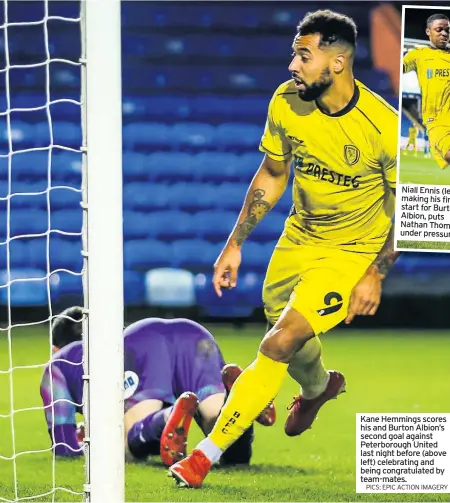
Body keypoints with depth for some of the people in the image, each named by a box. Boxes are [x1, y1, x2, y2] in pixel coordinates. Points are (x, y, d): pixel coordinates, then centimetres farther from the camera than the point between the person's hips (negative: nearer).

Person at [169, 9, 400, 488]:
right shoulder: (286, 102, -11)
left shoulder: (384, 126, -24)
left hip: (353, 250, -5)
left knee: (279, 344, -17)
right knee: (288, 339, 17)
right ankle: (318, 386, 55)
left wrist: (376, 274, -14)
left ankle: (209, 451, -9)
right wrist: (235, 244, 5)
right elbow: (271, 175, 6)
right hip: (300, 234, 5)